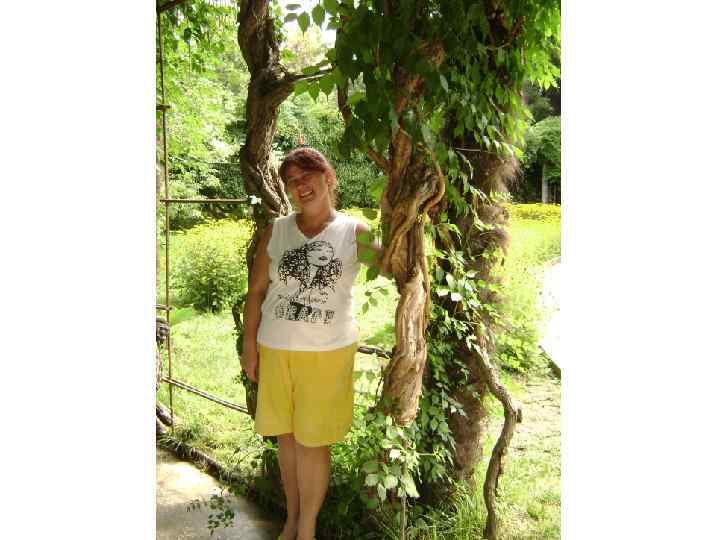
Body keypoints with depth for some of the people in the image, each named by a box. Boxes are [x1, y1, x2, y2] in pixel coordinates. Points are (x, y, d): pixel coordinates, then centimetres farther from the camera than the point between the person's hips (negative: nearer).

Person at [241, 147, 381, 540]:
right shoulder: (275, 231, 1)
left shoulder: (354, 232, -4)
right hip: (276, 349, 3)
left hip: (329, 351, -2)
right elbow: (256, 290, 4)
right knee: (286, 436, 15)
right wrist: (249, 345, 3)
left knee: (312, 442, 5)